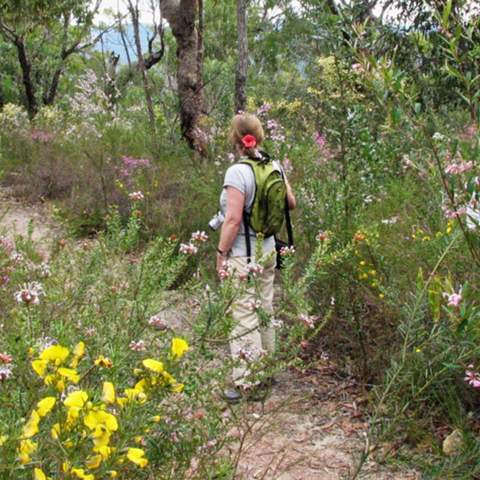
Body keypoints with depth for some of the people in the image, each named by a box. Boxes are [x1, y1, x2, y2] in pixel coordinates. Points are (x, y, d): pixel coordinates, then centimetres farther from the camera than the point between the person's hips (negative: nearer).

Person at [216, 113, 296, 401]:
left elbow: (233, 219, -20)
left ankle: (248, 383, 5)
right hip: (268, 251, 7)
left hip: (243, 256, -7)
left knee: (244, 318, 0)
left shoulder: (238, 172, -18)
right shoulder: (274, 166, 2)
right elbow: (291, 204, 10)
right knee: (265, 311, 19)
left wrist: (221, 254, -11)